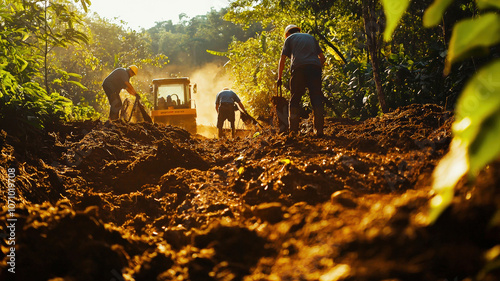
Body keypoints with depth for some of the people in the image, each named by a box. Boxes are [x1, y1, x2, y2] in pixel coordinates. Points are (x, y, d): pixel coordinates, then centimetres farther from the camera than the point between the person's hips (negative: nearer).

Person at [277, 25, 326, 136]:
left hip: (299, 68, -2)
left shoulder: (289, 38, 21)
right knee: (316, 98, 0)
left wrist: (279, 78, 18)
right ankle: (319, 129, -9)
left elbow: (282, 60, 13)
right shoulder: (311, 37, 30)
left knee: (295, 99, 4)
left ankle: (293, 129, 0)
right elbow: (322, 57, 23)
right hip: (315, 67, 2)